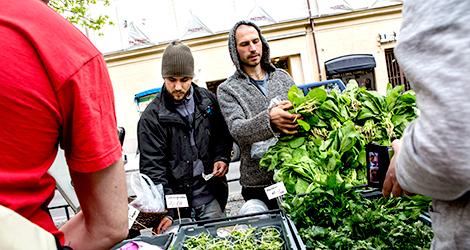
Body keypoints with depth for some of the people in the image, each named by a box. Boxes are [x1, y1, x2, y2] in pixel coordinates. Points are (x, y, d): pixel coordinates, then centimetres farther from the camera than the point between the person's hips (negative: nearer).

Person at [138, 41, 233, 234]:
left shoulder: (207, 100, 2)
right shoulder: (152, 116, -9)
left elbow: (223, 135, 17)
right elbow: (153, 167, -12)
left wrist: (222, 158, -1)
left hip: (210, 194, 3)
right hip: (177, 195, -3)